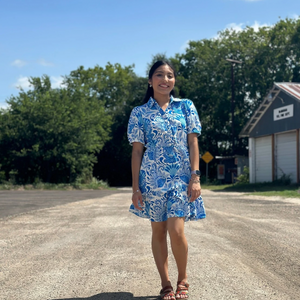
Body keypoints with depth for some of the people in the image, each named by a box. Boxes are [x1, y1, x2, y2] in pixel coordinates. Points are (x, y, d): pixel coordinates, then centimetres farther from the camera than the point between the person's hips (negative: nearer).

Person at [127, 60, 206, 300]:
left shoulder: (186, 106, 6)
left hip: (181, 177, -1)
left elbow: (193, 143, 3)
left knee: (176, 231, -11)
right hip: (152, 178, 1)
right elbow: (137, 151, 4)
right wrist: (135, 187, 0)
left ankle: (183, 279, 13)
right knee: (158, 231, 6)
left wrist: (195, 176, -6)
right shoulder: (140, 113, 5)